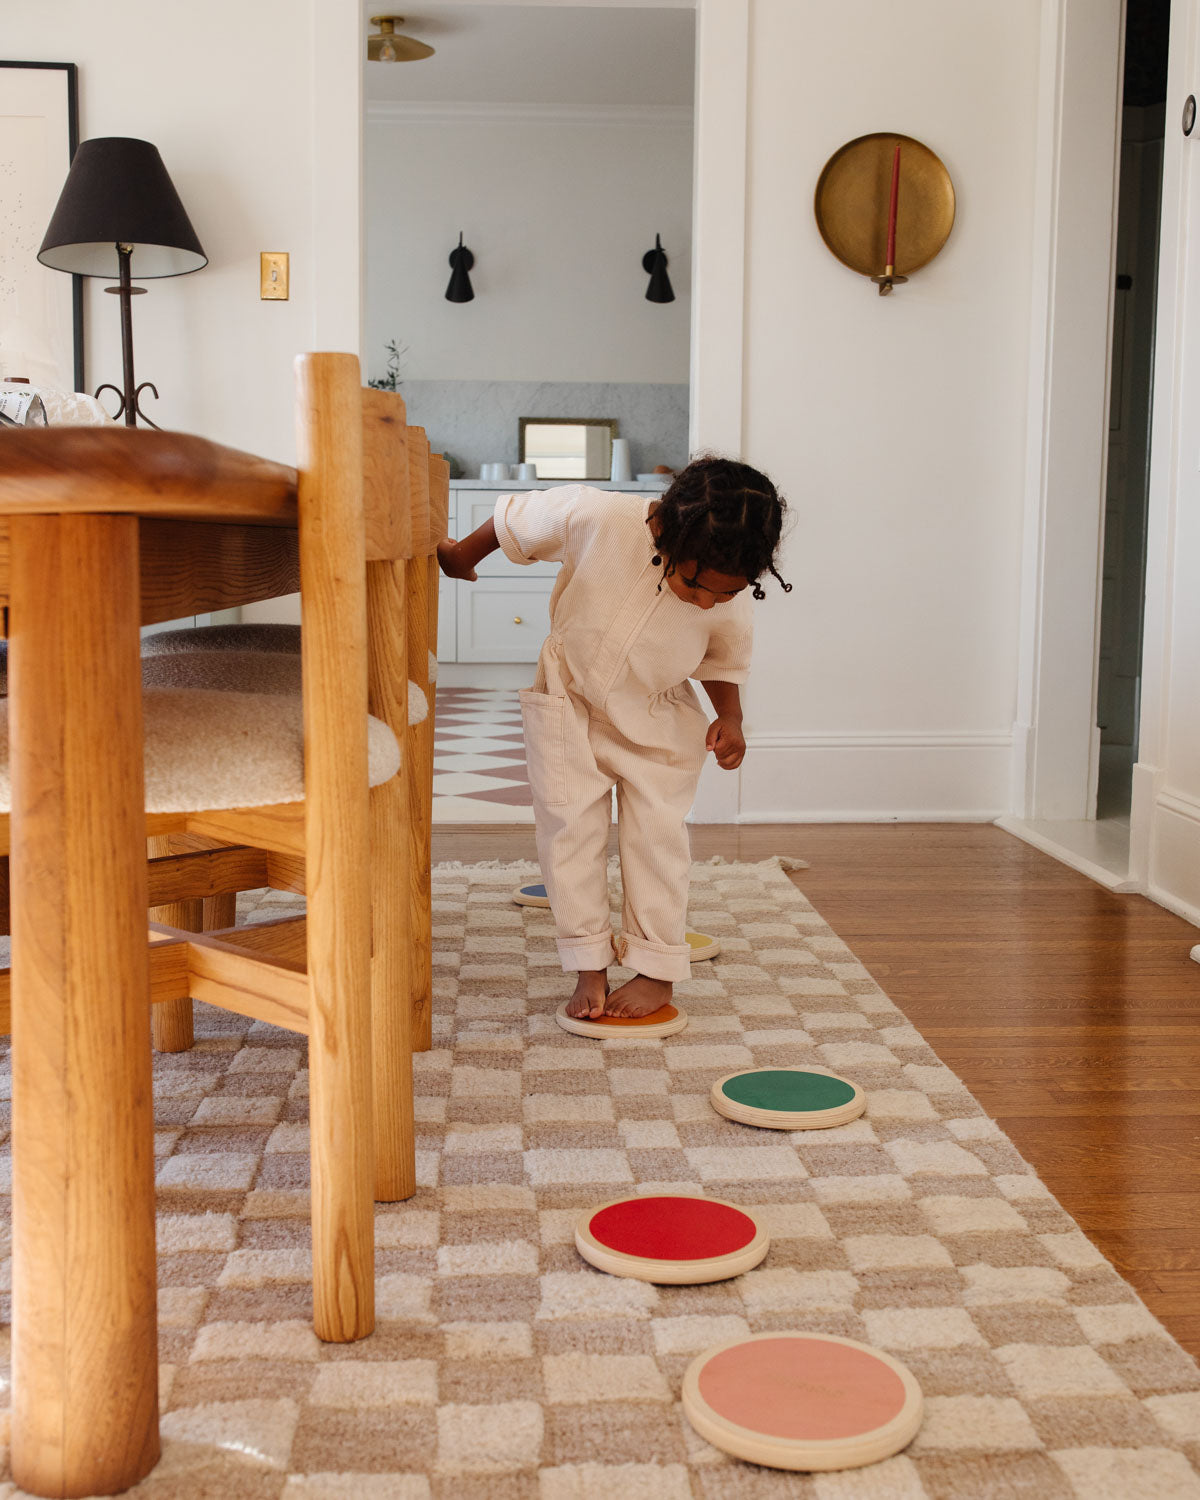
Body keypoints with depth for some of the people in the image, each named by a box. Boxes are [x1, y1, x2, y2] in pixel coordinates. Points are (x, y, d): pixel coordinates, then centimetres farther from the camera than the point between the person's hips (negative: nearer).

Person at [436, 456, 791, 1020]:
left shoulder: (731, 599, -25)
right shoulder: (594, 517, -35)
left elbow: (724, 661, -3)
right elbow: (512, 520, -16)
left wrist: (730, 718, -19)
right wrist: (461, 556, -1)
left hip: (655, 719, 1)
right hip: (568, 696, 0)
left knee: (656, 831, 0)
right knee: (569, 826, -1)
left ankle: (656, 969, 13)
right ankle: (589, 967, 9)